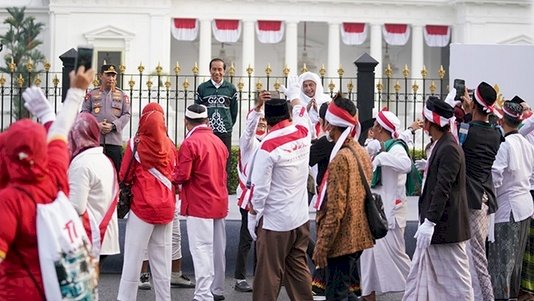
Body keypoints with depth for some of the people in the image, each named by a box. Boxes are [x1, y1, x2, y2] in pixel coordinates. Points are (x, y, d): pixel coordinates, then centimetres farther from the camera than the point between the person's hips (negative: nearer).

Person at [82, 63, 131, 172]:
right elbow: (84, 113, 5)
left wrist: (113, 125, -11)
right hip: (95, 139, 0)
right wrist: (96, 125, -11)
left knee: (116, 169, -2)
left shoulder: (122, 95, 12)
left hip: (114, 139, 0)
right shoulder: (92, 94, 11)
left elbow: (126, 115, 5)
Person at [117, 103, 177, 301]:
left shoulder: (136, 144, -9)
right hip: (166, 208, 4)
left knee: (133, 257, -1)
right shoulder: (170, 145, 1)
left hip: (142, 207, -3)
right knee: (162, 259, 9)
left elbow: (124, 176, -3)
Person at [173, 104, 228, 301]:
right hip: (219, 202, 7)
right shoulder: (218, 142, 9)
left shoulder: (190, 143, -14)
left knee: (201, 249, -8)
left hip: (199, 204, -7)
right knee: (217, 248, 14)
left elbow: (182, 175, -16)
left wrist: (171, 178, 3)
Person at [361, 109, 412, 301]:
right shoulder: (379, 148, 13)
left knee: (392, 253, -7)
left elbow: (406, 164, -36)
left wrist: (381, 157, -29)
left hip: (389, 209, -9)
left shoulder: (396, 148, -14)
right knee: (370, 253, 10)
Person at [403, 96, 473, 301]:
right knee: (419, 276, 11)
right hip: (435, 225, 10)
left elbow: (443, 189, -23)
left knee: (455, 280, -1)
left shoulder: (449, 149, -17)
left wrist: (430, 221, -25)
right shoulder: (439, 145, 12)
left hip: (446, 226, -10)